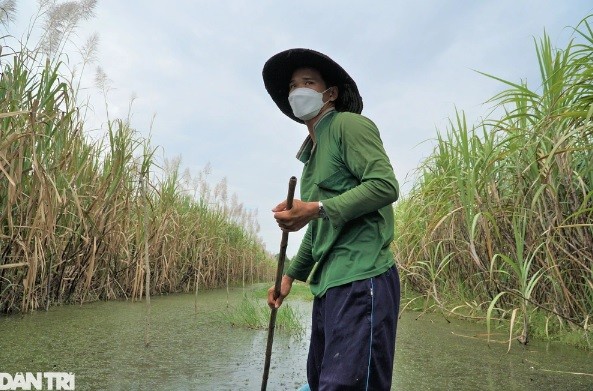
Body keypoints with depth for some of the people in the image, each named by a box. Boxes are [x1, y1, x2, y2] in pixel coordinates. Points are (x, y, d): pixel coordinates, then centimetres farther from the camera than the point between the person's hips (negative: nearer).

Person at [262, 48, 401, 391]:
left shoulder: (349, 124, -2)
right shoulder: (313, 152, 23)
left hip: (360, 279, -9)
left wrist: (315, 209, -23)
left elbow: (386, 185, -17)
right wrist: (291, 274, 22)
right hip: (328, 284, 9)